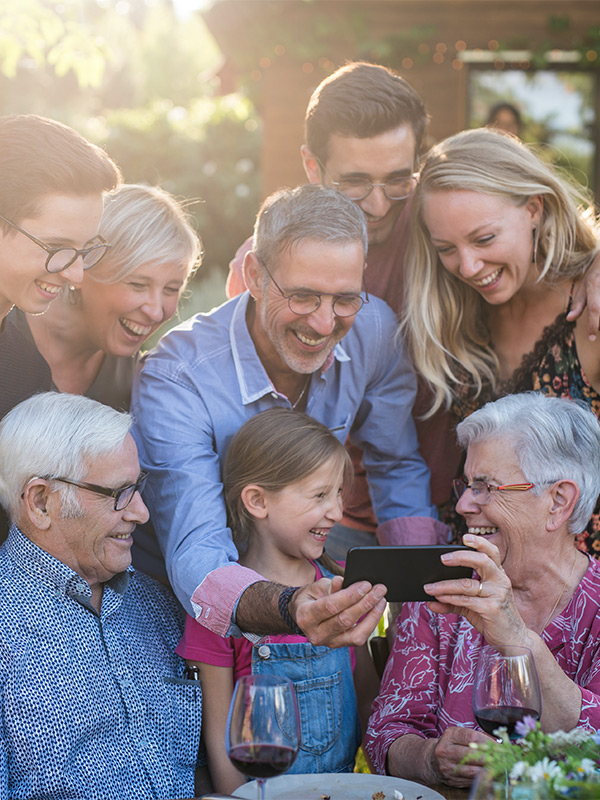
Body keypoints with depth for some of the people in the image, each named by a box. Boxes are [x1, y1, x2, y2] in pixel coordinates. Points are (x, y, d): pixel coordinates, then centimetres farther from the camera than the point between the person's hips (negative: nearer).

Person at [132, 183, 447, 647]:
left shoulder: (373, 328, -12)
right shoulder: (175, 379, -27)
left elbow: (398, 469, 4)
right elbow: (195, 557, -35)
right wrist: (289, 607, -55)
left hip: (305, 574, 4)